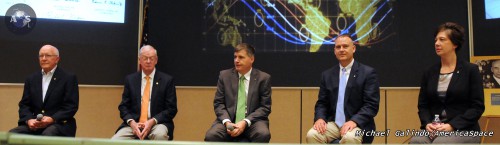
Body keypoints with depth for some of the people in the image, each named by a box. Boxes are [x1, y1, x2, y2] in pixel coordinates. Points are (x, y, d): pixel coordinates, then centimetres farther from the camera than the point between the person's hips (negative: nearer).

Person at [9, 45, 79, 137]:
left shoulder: (69, 78, 3)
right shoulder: (31, 79, 18)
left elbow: (71, 106, -4)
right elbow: (24, 105, 13)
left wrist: (52, 119, -18)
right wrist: (29, 120, -9)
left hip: (59, 124, -4)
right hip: (33, 124, 4)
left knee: (48, 135, -36)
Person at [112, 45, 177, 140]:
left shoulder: (167, 80, 3)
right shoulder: (130, 79, 10)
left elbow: (172, 109, 0)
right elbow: (123, 106, 11)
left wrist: (152, 121, -14)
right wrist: (131, 122, -10)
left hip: (157, 124, -1)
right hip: (134, 124, 1)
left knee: (160, 134, -35)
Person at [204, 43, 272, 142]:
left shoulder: (263, 78, 2)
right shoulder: (224, 75, 8)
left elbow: (265, 107, -1)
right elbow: (218, 103, 6)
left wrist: (245, 122, -16)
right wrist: (227, 122, -13)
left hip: (252, 121, -1)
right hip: (229, 121, 1)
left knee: (263, 134, -34)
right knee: (211, 136, -28)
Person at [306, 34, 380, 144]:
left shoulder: (368, 73, -1)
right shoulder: (327, 75, 13)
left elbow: (372, 105, -7)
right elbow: (322, 103, 13)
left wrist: (354, 121, -22)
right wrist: (320, 118, -10)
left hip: (357, 124, -4)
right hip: (333, 123, 4)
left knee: (349, 138, -37)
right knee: (312, 135, -25)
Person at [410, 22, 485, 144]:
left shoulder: (470, 70, 1)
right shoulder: (429, 73, 12)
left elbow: (477, 107, -4)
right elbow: (423, 105, 13)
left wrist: (452, 126, -16)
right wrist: (427, 123, -9)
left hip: (463, 130, -3)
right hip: (434, 129, 3)